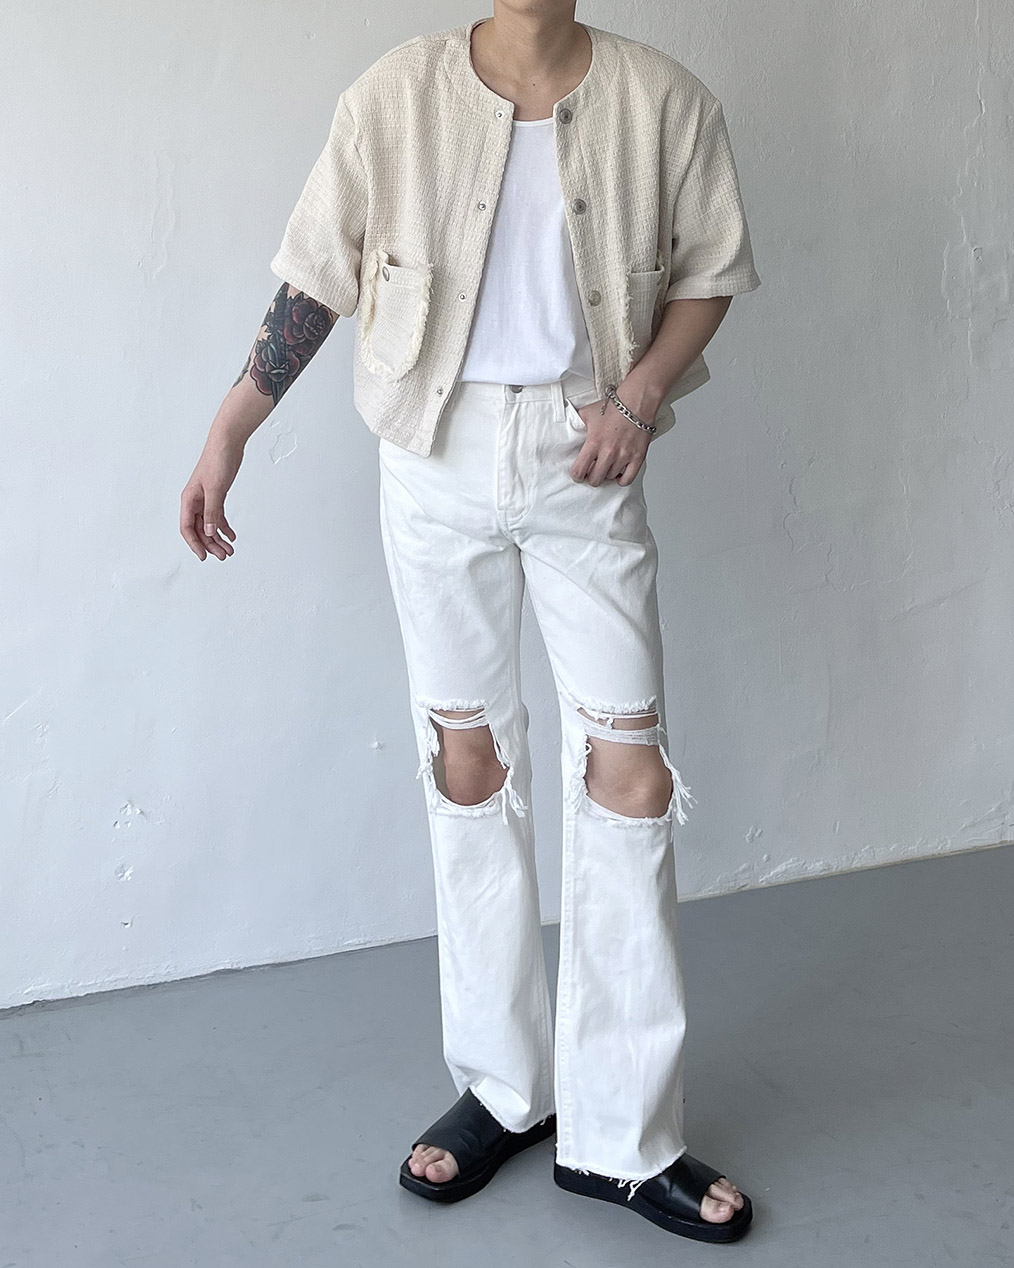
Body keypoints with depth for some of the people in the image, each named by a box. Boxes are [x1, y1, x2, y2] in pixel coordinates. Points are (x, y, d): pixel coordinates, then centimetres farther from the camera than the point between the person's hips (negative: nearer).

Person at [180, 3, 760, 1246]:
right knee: (468, 758, 7)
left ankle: (619, 1136, 10)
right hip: (439, 459, 0)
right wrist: (226, 435, 0)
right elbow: (315, 276, 1)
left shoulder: (663, 102, -3)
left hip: (585, 462, 0)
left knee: (631, 770, -4)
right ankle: (502, 1086, 24)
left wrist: (640, 396, -11)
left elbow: (709, 269, 6)